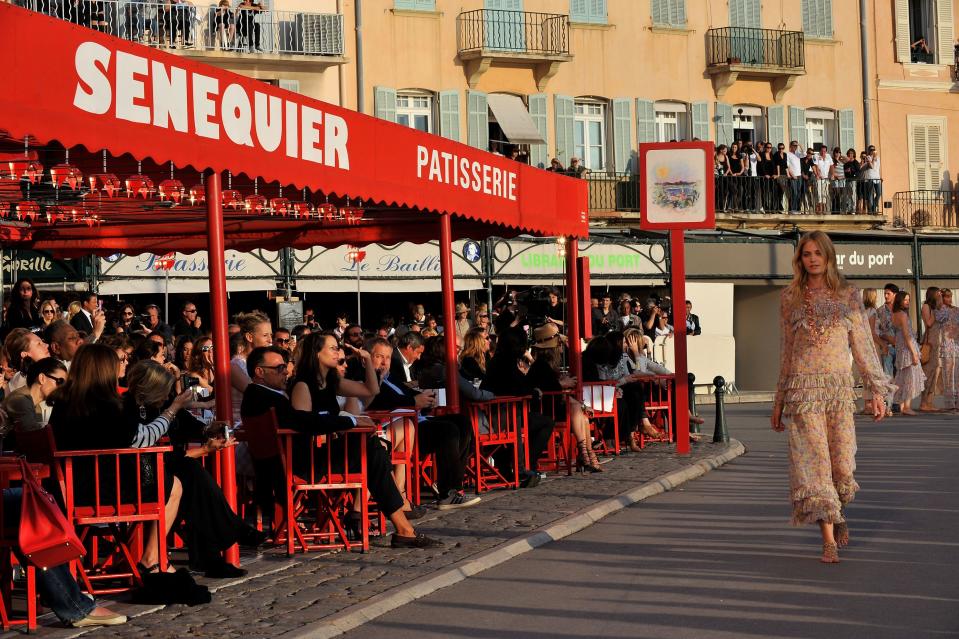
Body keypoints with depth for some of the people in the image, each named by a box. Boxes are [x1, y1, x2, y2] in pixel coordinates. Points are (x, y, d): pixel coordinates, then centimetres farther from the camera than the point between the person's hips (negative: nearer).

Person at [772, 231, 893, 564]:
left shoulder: (848, 296, 6)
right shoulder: (791, 299, 8)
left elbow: (863, 345, 7)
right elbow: (787, 351, 12)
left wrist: (876, 389, 1)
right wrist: (779, 401, 12)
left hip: (839, 386, 1)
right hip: (803, 387, -1)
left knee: (841, 460, 2)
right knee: (813, 460, -8)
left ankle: (838, 513, 33)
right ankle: (829, 540, -9)